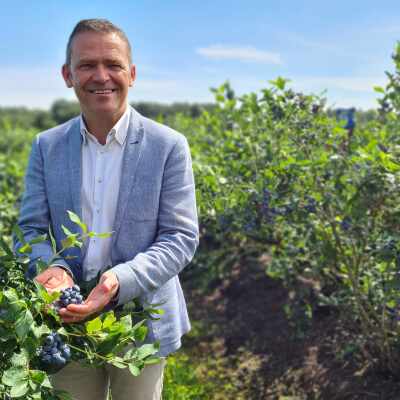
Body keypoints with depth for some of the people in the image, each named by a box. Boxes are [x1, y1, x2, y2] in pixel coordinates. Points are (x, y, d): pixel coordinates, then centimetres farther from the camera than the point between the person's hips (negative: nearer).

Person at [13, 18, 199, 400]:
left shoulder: (169, 146, -10)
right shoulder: (46, 146, 0)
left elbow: (181, 237, -12)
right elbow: (30, 230, 1)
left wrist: (120, 281, -28)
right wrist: (54, 268, -22)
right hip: (66, 323, 2)